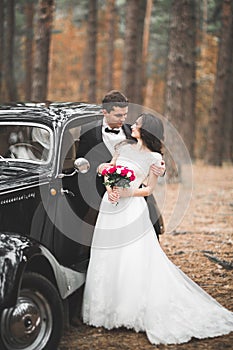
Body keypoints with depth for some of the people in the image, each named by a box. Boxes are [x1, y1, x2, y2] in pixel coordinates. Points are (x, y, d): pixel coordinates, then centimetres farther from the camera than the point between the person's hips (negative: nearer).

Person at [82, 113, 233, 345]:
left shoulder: (154, 158, -1)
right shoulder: (123, 147, 11)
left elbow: (149, 189, 0)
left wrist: (127, 193, -15)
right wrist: (110, 189, -6)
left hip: (132, 210, -5)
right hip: (110, 207, 5)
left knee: (135, 262, -7)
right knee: (107, 261, 8)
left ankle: (139, 311, 2)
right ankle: (108, 310, 20)